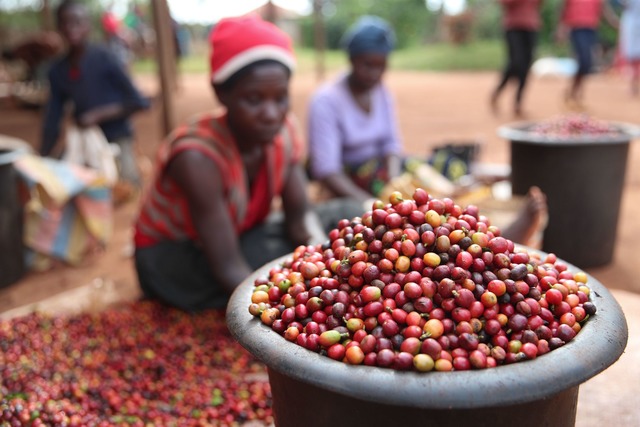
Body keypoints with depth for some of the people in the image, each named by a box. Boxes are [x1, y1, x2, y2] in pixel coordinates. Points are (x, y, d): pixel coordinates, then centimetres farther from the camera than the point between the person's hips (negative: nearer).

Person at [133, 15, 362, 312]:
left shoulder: (283, 130, -15)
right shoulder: (197, 155, -34)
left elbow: (300, 215, -11)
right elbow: (228, 267, -34)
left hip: (243, 236, 6)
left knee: (341, 219, -7)